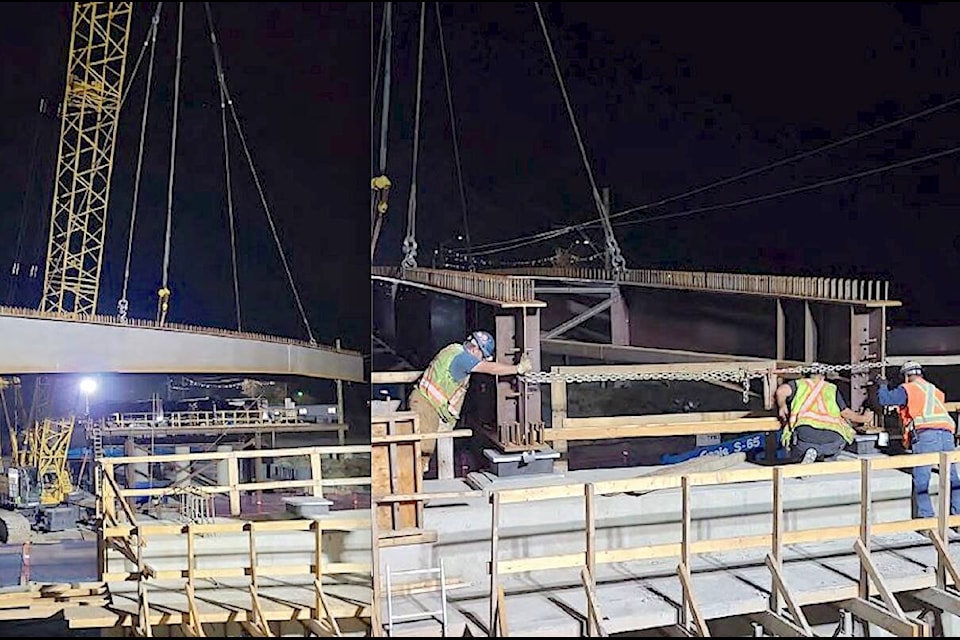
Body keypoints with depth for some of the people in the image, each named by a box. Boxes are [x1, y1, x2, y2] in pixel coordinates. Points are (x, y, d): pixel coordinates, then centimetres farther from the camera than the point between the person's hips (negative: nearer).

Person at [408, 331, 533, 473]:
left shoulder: (457, 350, 10)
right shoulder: (461, 357, -20)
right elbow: (491, 369, -22)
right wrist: (519, 368, -14)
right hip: (425, 404, -10)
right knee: (424, 450, -9)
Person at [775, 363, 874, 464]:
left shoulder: (799, 384, 20)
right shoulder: (832, 388, 25)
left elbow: (781, 391, 0)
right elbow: (846, 412, 27)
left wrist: (782, 406, 18)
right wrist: (863, 418, 45)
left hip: (804, 430, -1)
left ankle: (808, 451, -11)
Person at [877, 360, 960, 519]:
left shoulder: (907, 389, 10)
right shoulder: (935, 390, 29)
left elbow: (884, 399, 5)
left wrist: (882, 385, 25)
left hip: (926, 435, -5)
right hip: (947, 434, 5)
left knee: (921, 479, -4)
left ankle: (926, 517, -10)